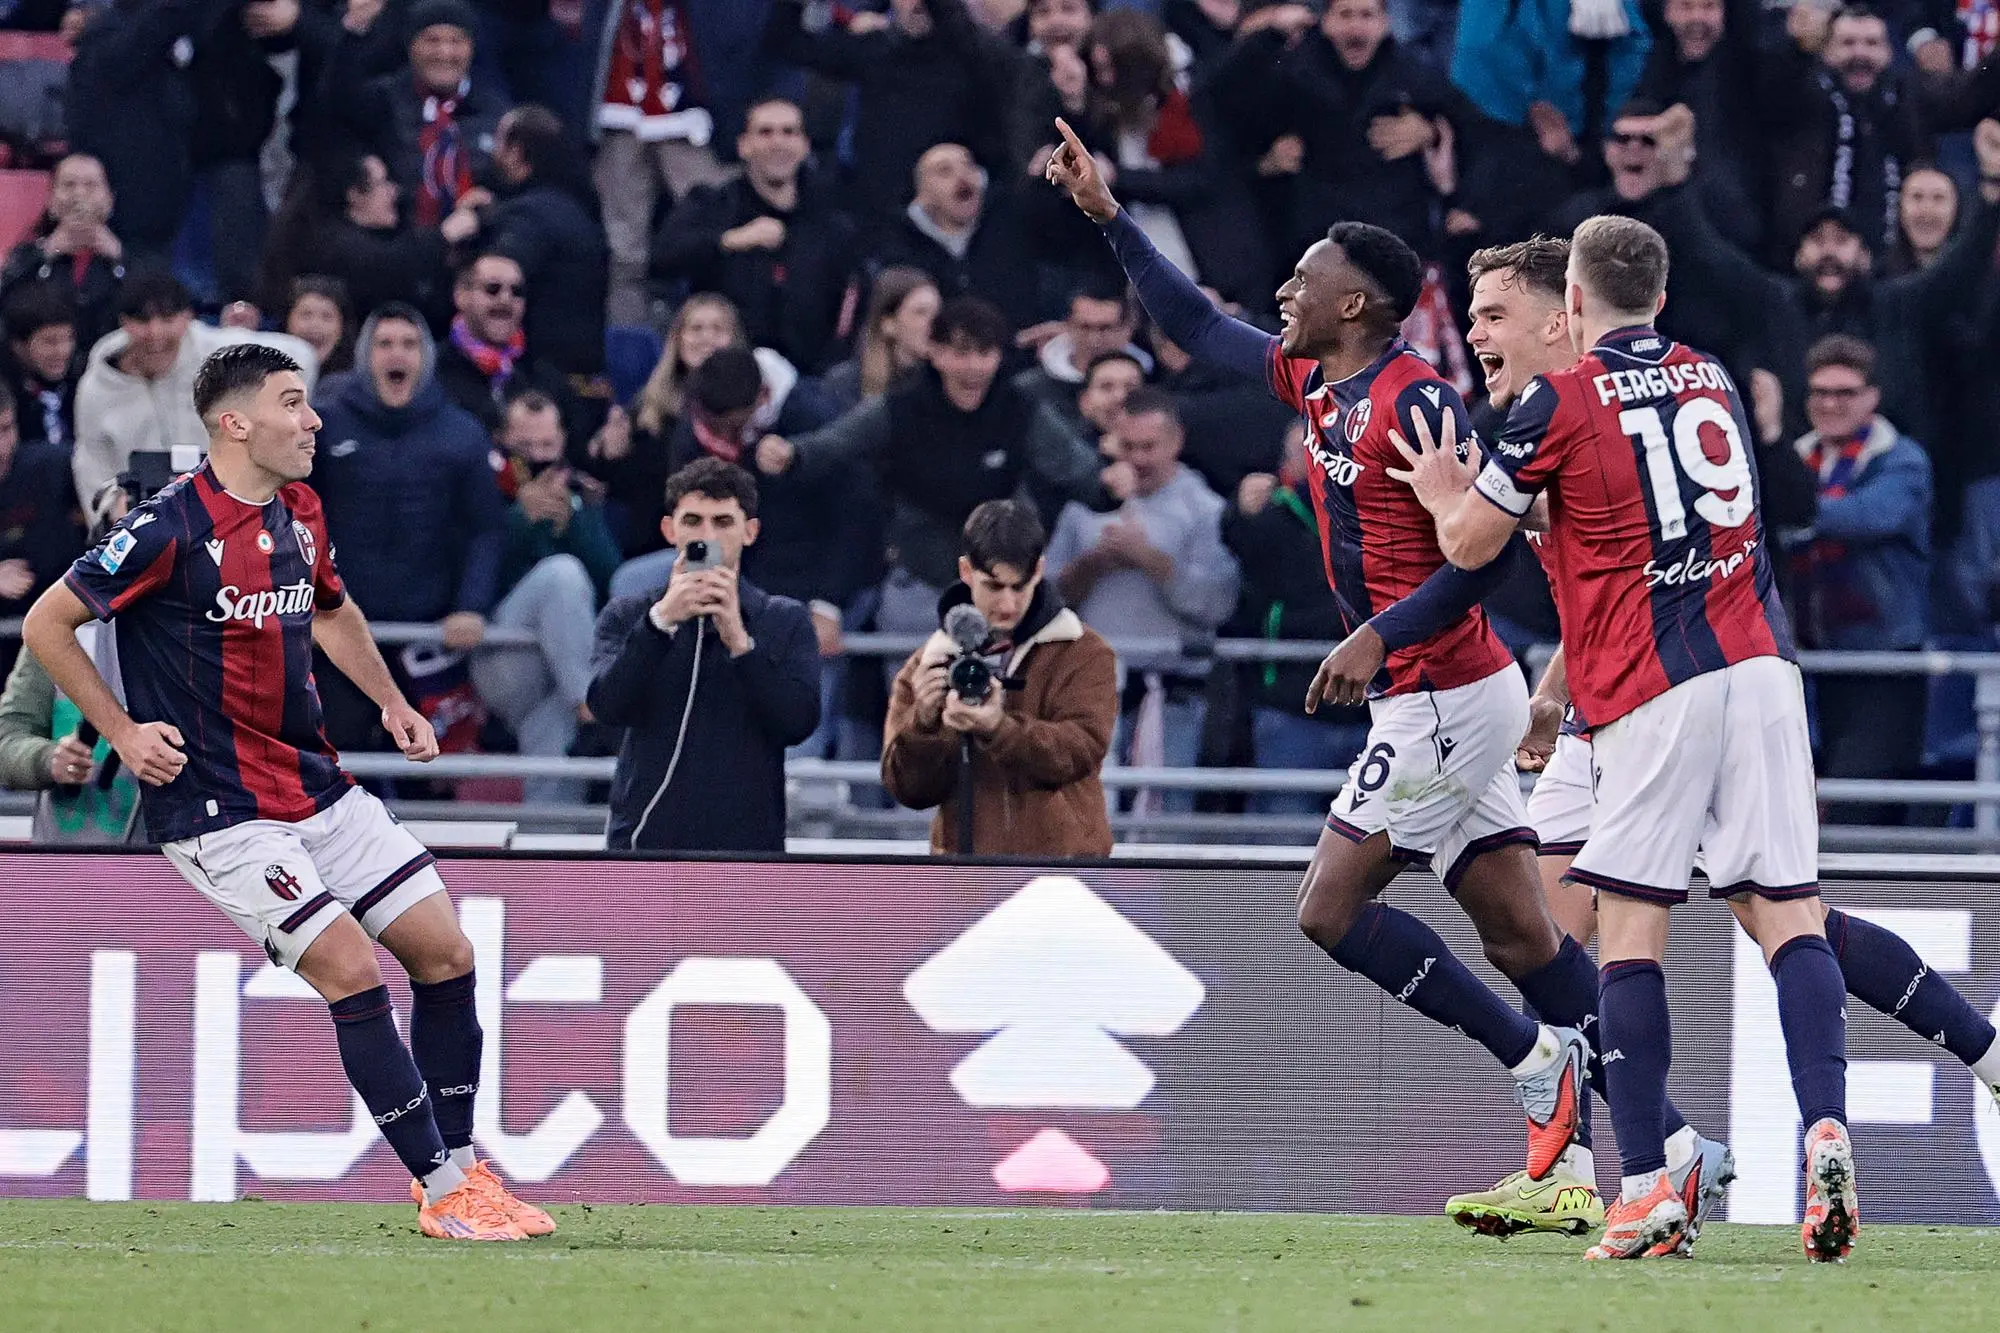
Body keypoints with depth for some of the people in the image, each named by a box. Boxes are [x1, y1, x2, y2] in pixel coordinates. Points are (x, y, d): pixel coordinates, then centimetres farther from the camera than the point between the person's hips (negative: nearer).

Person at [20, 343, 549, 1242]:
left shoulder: (300, 513, 8)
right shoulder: (171, 528, -16)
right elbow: (46, 625, -9)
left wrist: (392, 702, 18)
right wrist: (124, 734, -11)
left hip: (318, 787, 8)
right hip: (219, 812, -8)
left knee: (446, 953, 2)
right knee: (351, 968, -17)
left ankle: (457, 1169, 13)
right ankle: (444, 1194, -10)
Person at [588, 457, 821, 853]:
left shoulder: (786, 622, 8)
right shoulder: (628, 616, 9)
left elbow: (799, 720, -7)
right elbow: (606, 704, -8)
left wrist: (739, 640, -18)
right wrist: (660, 621, -20)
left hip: (746, 846, 0)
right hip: (645, 842, 0)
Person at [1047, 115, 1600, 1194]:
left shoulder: (1416, 399, -15)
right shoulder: (1315, 384, 11)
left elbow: (1489, 547, -20)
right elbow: (1196, 326, 25)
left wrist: (1380, 635, -25)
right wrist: (1108, 215, 22)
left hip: (1441, 694, -9)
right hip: (1451, 698, 9)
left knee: (1329, 910, -8)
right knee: (1518, 933, 4)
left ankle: (1538, 1063, -4)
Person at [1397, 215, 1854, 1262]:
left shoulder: (1562, 403, -2)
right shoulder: (1712, 380, 16)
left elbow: (1470, 543, 8)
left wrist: (1442, 491, 30)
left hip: (1651, 692, -4)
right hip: (1758, 665, 4)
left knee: (1629, 931, 0)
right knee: (1787, 914, -1)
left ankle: (1645, 1188, -7)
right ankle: (1825, 1130, -21)